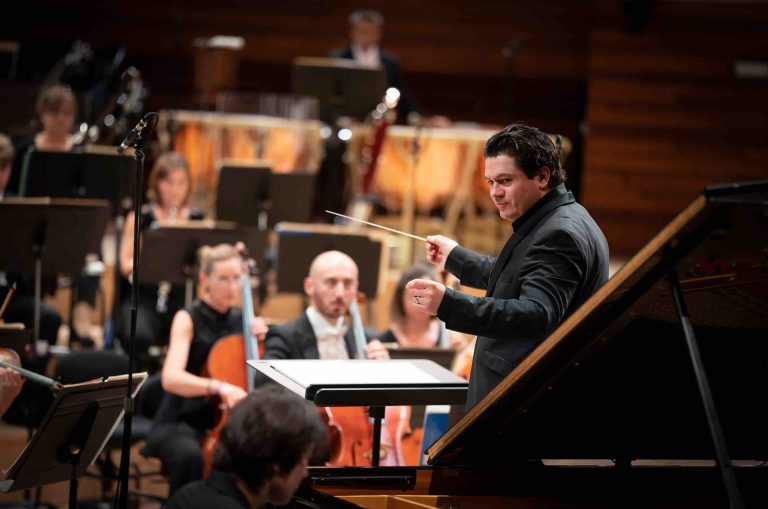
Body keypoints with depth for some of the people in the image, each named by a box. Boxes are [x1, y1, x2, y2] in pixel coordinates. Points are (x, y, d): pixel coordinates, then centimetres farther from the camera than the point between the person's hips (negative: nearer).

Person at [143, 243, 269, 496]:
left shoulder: (241, 319, 8)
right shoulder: (188, 319, -7)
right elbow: (171, 378, -24)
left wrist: (260, 341, -2)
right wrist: (218, 387, -40)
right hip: (181, 422, -4)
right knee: (190, 456, -38)